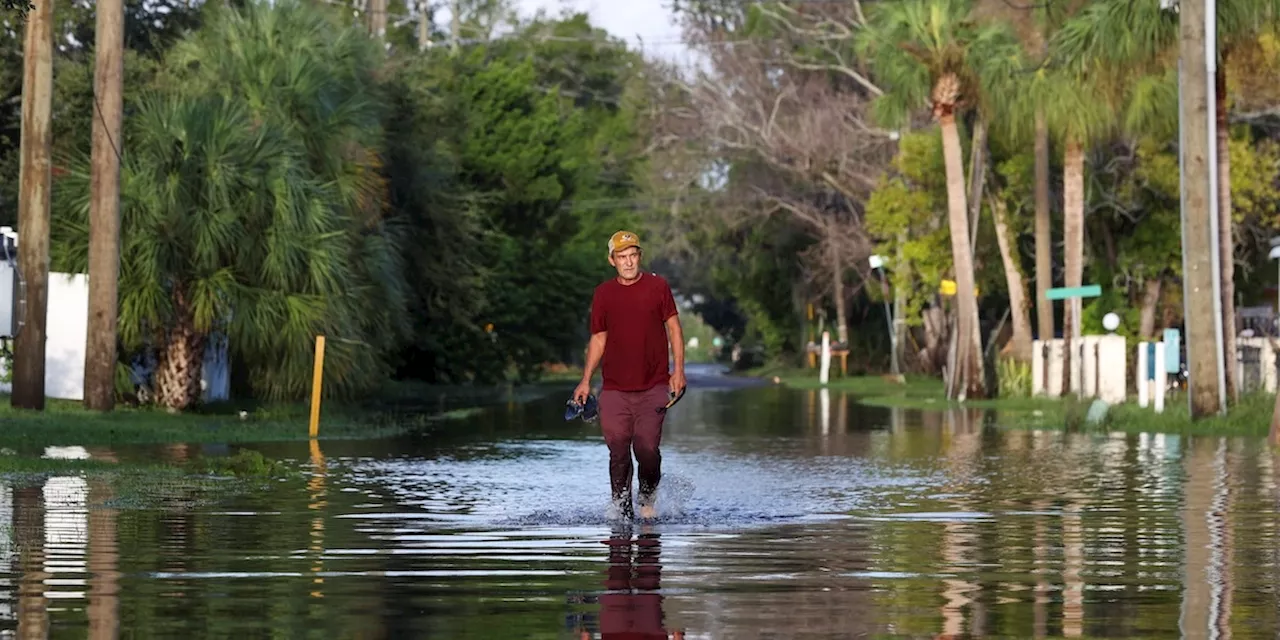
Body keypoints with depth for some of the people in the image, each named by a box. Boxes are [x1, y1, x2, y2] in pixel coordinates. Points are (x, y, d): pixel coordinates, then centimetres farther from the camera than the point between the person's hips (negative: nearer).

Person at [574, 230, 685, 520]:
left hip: (653, 387, -2)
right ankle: (622, 510, 6)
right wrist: (586, 380, 9)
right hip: (614, 389, 2)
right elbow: (598, 338, 13)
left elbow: (673, 327, 6)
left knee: (647, 449, -10)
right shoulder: (603, 294, 7)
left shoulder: (658, 286, 3)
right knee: (618, 452, -3)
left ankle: (648, 497, 16)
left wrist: (678, 370, -3)